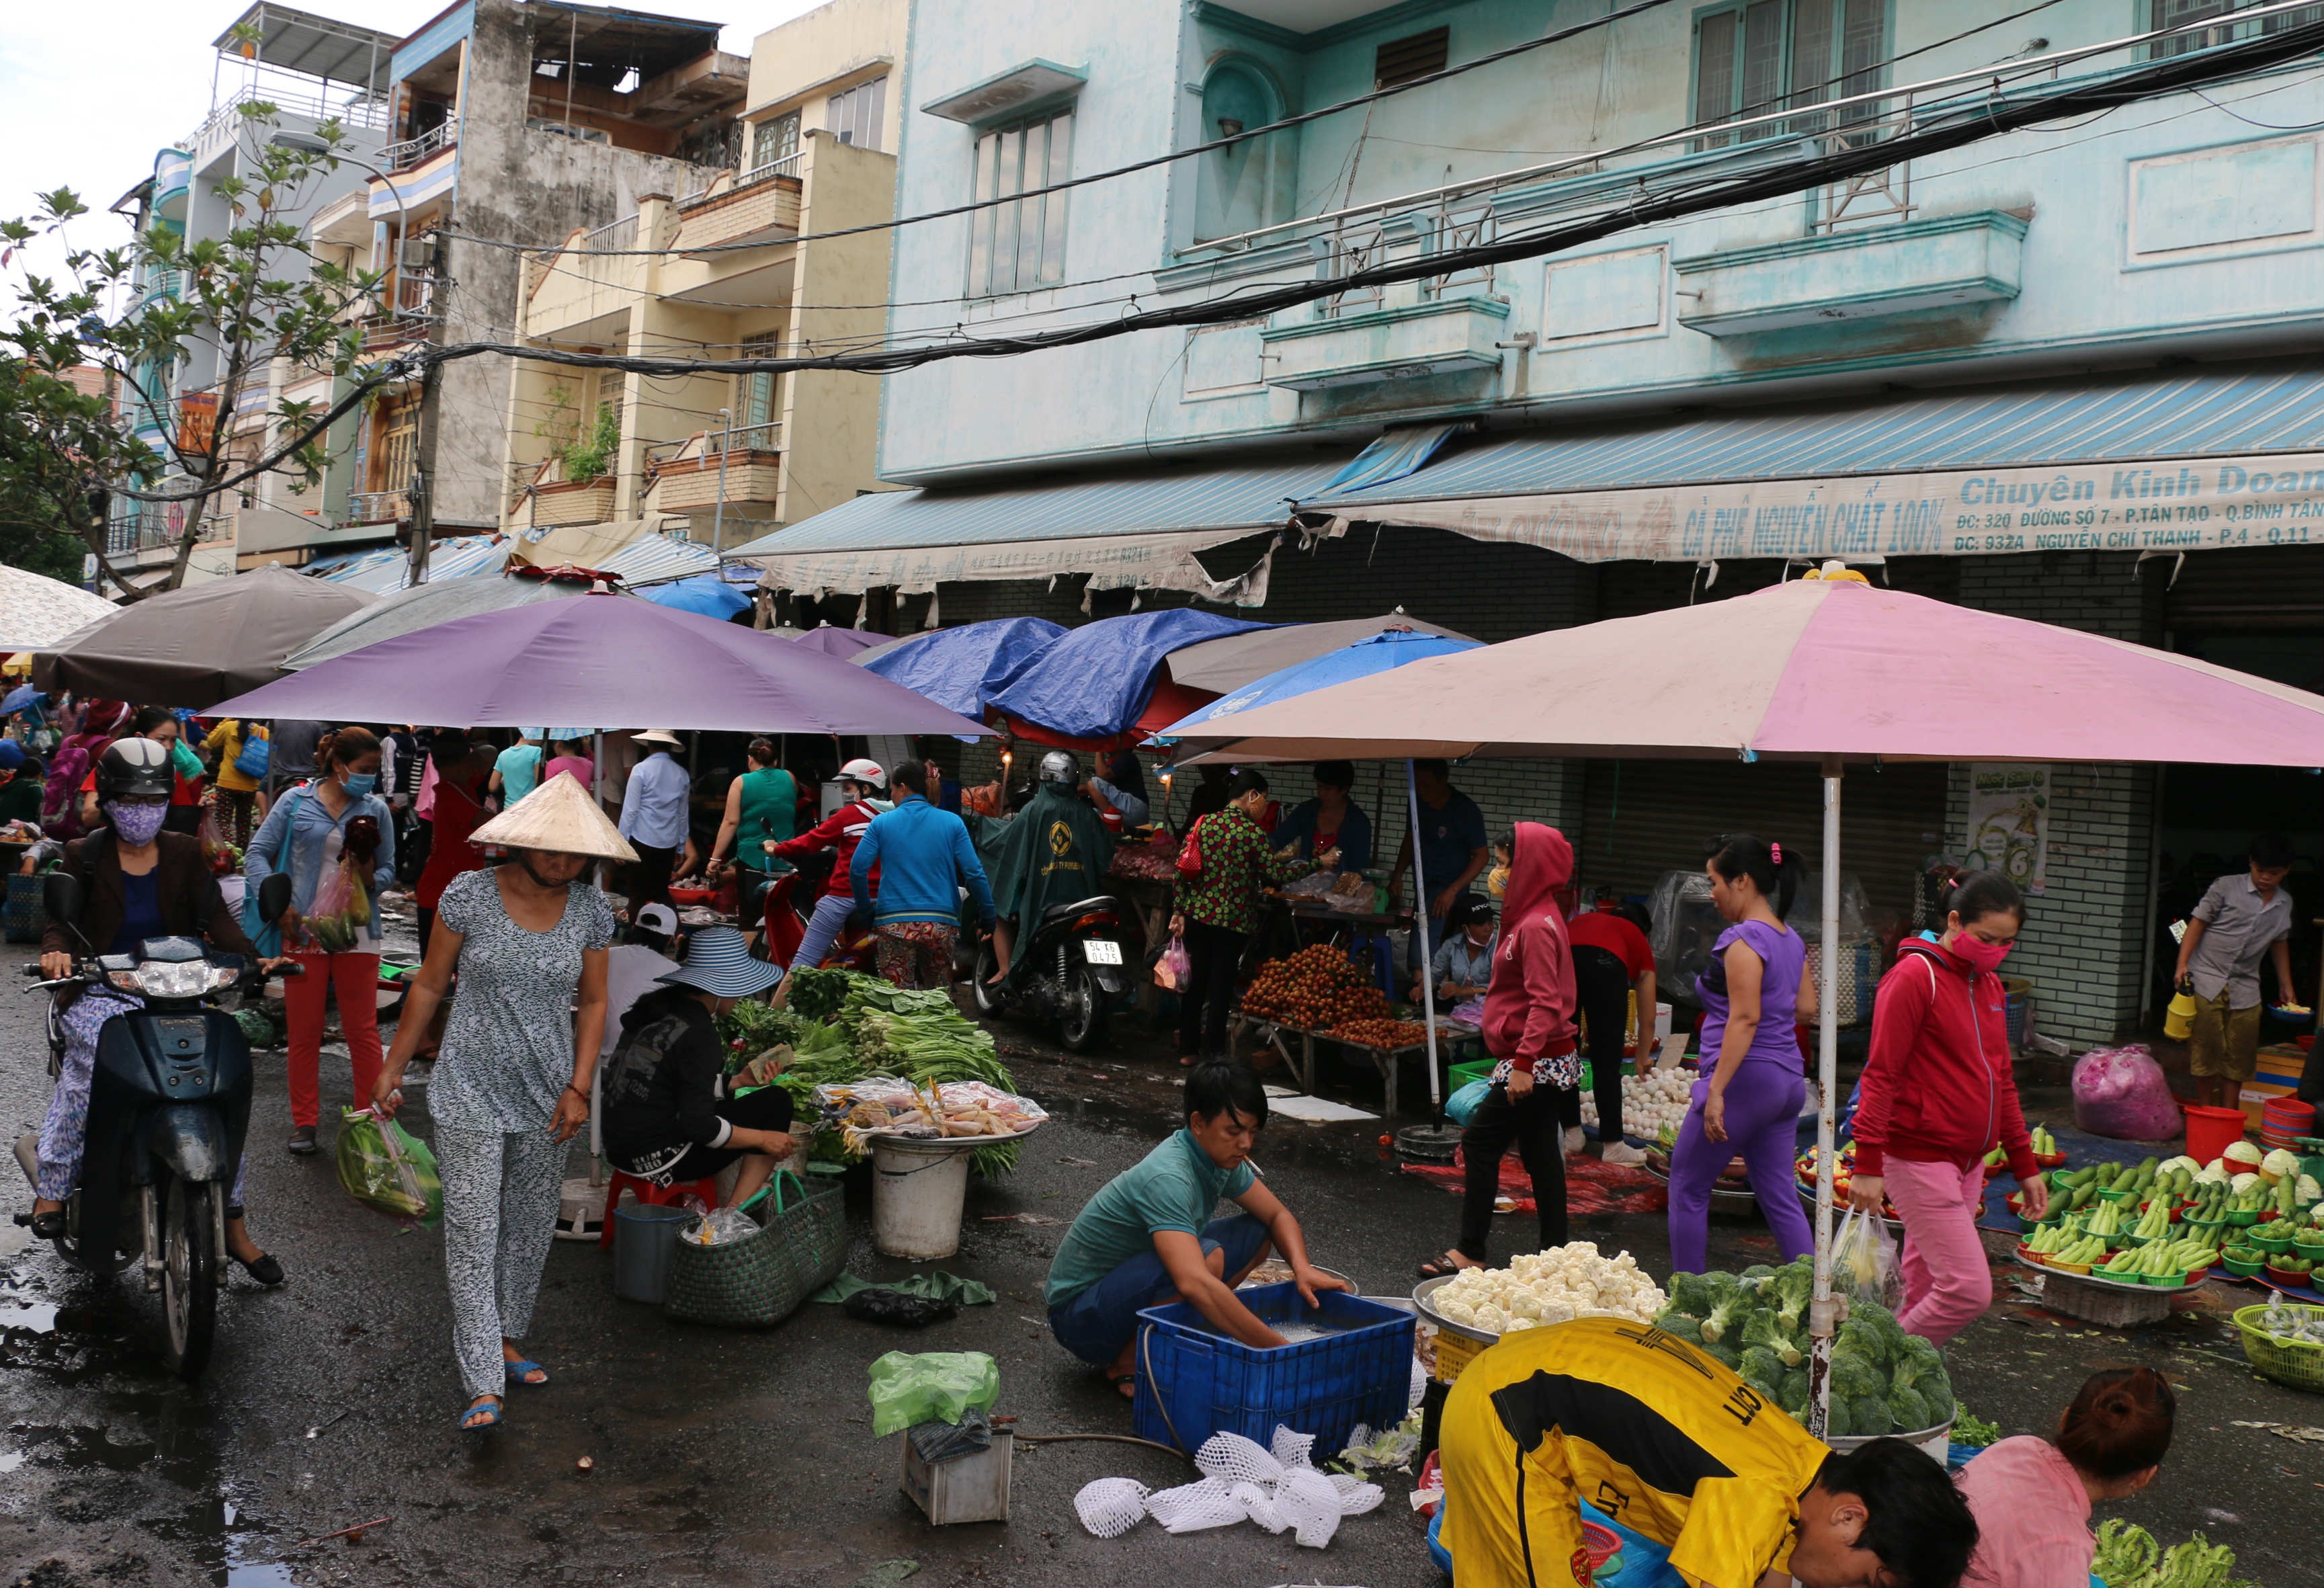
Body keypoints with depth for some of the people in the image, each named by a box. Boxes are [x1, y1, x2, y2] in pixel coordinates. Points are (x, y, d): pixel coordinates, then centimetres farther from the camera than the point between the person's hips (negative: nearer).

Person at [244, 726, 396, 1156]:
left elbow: (387, 868, 11)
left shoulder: (376, 810, 7)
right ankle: (304, 1122, 16)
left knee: (363, 1029, 2)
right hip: (303, 930, -1)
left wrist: (371, 877, -12)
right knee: (304, 1031, 6)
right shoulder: (295, 803, 1)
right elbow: (257, 854, 1)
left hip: (357, 933, 1)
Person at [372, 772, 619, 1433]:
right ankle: (484, 1387, -3)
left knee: (531, 1228, 13)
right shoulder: (469, 895, -10)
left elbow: (592, 1002, 5)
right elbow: (430, 986, 0)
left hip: (546, 1099, 3)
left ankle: (505, 1343, 33)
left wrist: (579, 1088, -2)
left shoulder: (591, 908, -3)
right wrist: (393, 1068, 4)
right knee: (472, 1234, -5)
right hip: (471, 1091, -3)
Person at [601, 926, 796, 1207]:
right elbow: (698, 1125, -20)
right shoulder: (699, 1035, -17)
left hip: (621, 1147, 9)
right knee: (776, 1102, -2)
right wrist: (763, 1139, -7)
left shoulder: (654, 1008, 8)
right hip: (659, 1160, -9)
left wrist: (738, 1081, 19)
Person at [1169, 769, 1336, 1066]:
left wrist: (1179, 911, 8)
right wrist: (1318, 863, -3)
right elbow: (1277, 874, -13)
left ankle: (1188, 1051, 22)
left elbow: (1182, 870, 3)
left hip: (1198, 916, 5)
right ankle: (1214, 1055, 10)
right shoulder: (1251, 831, -12)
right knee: (1220, 989, 3)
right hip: (1232, 923, -5)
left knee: (1194, 985, 14)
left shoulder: (1204, 823, 4)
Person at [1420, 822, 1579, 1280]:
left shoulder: (1537, 926, -18)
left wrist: (1523, 1064, -27)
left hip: (1535, 1062, -10)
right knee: (1540, 1152, 12)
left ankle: (1470, 1253, -1)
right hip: (1542, 1060, 10)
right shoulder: (1532, 918, 14)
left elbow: (1545, 1002, -24)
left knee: (1479, 1143, -6)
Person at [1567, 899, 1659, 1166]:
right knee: (1607, 1063, 7)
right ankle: (1612, 1145, 11)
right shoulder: (1639, 942, 33)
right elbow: (1647, 1020, 40)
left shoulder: (1581, 921, 41)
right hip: (1605, 964, -3)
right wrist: (1643, 1059, 57)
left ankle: (1571, 1134, 27)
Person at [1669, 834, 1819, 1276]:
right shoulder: (1791, 940, 12)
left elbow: (1745, 1017, -22)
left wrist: (1716, 1091, -23)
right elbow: (1806, 1008, 17)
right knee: (1780, 1197, 11)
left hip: (1747, 1077, -9)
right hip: (1788, 1079, 9)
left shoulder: (1744, 938, -14)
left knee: (1687, 1188, 5)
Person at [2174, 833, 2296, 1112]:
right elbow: (2198, 923, -4)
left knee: (2237, 1061, 3)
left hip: (2245, 989, 4)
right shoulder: (2227, 887, -4)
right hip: (2206, 983, -4)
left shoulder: (2285, 904, 11)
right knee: (2205, 1054, -2)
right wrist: (2183, 964, -12)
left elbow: (2279, 943, 23)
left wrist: (2286, 985, 24)